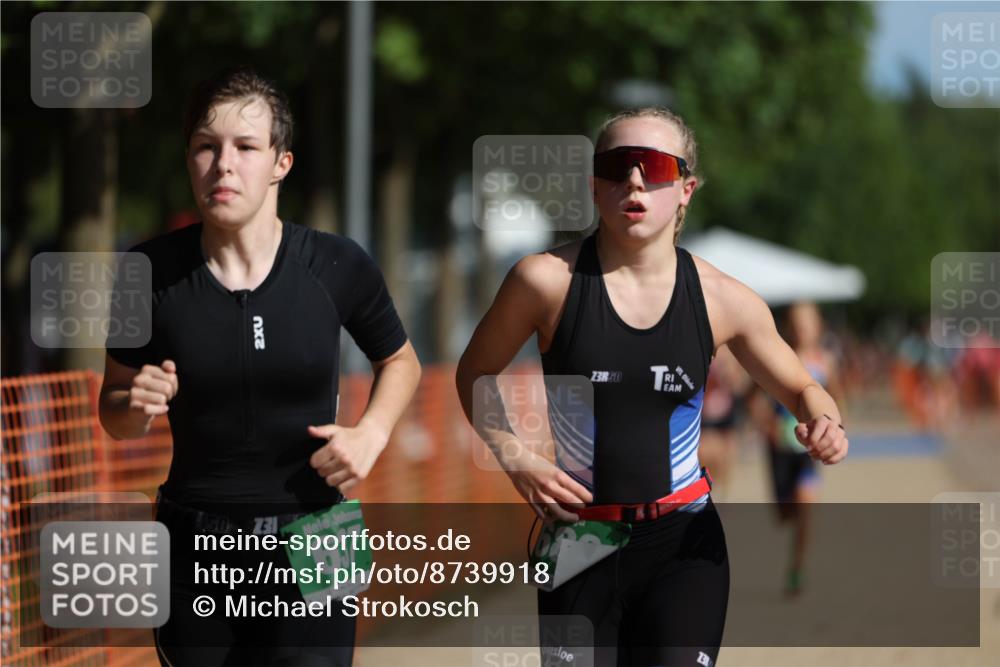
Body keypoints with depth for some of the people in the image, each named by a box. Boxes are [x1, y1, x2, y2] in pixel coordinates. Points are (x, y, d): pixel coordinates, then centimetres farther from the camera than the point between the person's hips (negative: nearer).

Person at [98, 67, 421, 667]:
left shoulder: (338, 268, -8)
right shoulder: (152, 272, -7)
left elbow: (400, 360, 13)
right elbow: (114, 413, 6)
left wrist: (371, 435, -6)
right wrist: (137, 405, -16)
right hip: (194, 551, 1)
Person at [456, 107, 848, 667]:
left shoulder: (722, 300, -2)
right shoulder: (548, 280, -8)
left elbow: (801, 388, 12)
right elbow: (475, 376, 7)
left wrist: (824, 424, -11)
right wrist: (516, 460, -8)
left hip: (684, 543, 1)